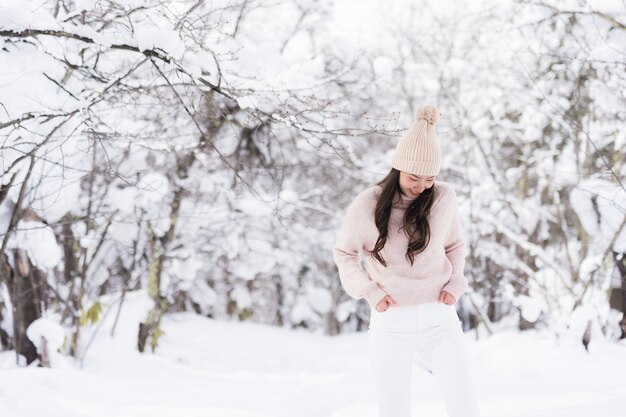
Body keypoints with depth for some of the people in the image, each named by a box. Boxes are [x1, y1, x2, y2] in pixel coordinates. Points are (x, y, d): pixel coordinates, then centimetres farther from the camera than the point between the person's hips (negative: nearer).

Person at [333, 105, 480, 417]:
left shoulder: (444, 198, 0)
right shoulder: (367, 205, -6)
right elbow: (344, 253, 8)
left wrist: (454, 285, 1)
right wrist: (371, 293, -3)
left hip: (439, 318, 2)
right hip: (391, 323, -1)